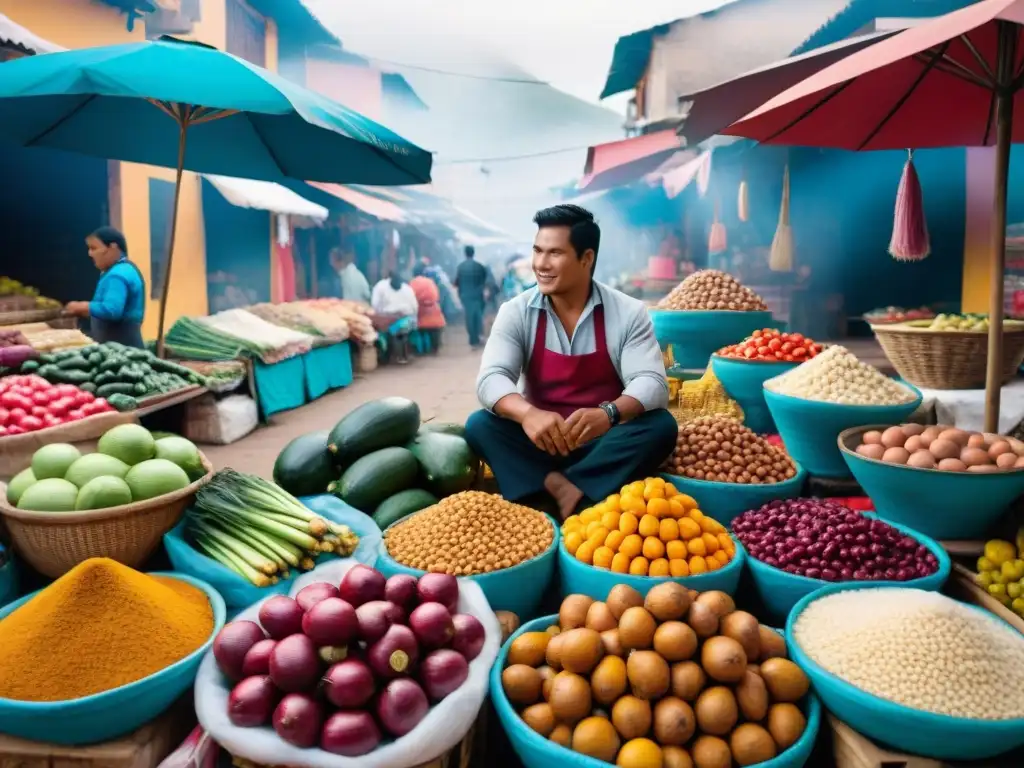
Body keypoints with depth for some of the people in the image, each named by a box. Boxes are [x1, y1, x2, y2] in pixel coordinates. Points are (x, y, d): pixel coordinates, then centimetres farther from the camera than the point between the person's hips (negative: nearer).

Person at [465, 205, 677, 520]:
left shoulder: (628, 313, -7)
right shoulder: (516, 312, -5)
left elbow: (651, 383, -16)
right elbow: (491, 379, -17)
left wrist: (609, 413, -40)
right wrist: (527, 414, -40)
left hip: (604, 441, 0)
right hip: (541, 440, 1)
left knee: (661, 426, -27)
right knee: (480, 425, -23)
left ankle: (561, 490, -30)